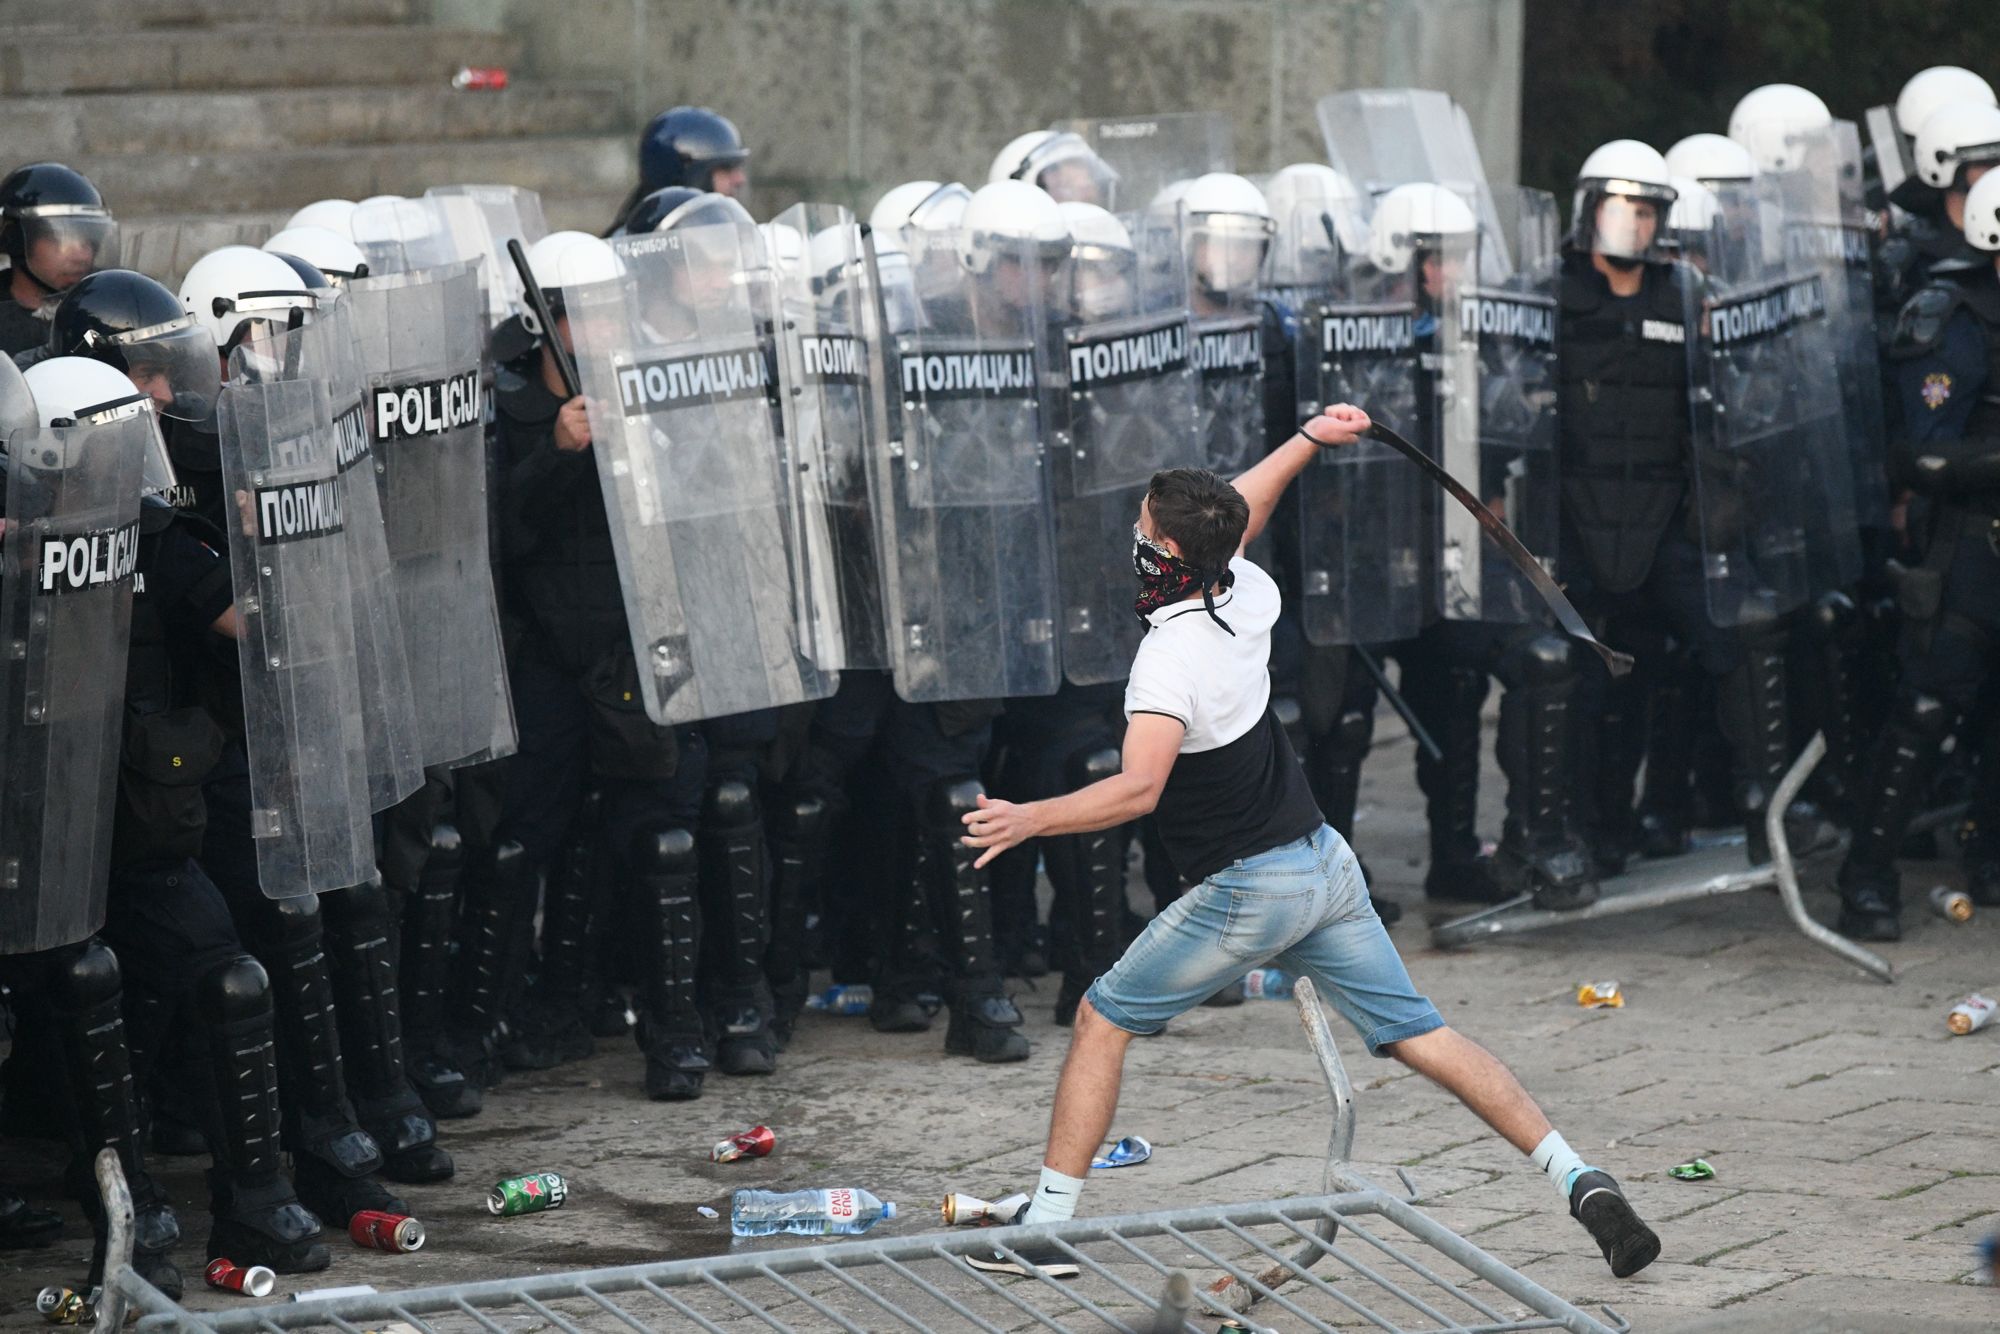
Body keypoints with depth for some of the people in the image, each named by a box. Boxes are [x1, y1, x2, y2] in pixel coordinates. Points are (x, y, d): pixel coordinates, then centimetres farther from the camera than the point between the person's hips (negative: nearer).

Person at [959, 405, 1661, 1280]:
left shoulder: (1171, 657, -22)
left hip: (1247, 893, -8)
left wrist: (1028, 821, -38)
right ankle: (1580, 1181, -2)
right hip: (1324, 863, 8)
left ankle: (1047, 1224, 7)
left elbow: (1138, 789, -35)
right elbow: (1236, 520, 26)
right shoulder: (1248, 591, 1)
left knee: (1103, 1020, 7)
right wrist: (1308, 441, 29)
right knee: (1417, 1034, 7)